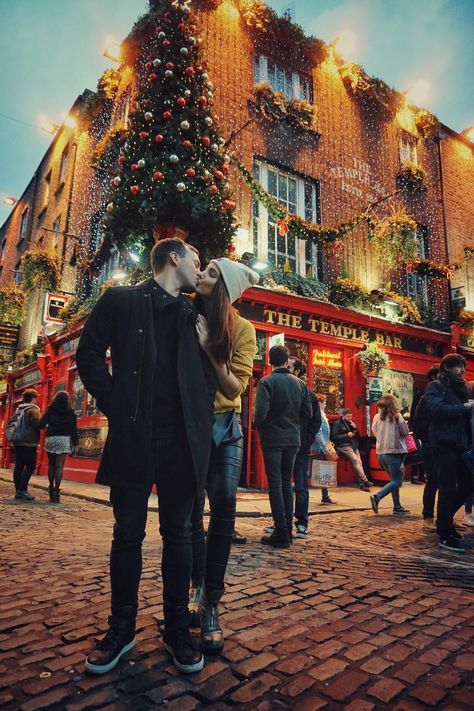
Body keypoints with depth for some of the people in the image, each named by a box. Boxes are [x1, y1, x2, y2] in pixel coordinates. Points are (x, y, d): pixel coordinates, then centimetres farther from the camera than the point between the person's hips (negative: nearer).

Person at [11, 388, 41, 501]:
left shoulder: (18, 410, 14)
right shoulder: (33, 410, -11)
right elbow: (39, 424, -17)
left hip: (18, 442, 8)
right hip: (29, 443, -8)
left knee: (18, 466, 9)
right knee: (30, 466, -5)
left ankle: (18, 491, 12)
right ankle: (22, 490, -11)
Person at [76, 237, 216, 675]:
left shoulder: (196, 316, 14)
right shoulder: (121, 301, 6)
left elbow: (210, 369, 16)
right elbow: (90, 353, 2)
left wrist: (203, 415, 2)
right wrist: (114, 405, -6)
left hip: (181, 441, 3)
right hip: (132, 437, -2)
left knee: (178, 534, 11)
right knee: (128, 534, 9)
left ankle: (178, 628, 26)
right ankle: (122, 628, 28)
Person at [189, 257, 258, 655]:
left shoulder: (241, 328, -3)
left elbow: (235, 387, -10)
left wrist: (208, 348, -18)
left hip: (225, 428, 0)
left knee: (223, 512, 0)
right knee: (191, 511, 5)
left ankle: (211, 604, 14)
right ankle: (198, 589, 27)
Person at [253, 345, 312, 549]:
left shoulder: (266, 382, -11)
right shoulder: (299, 383, 4)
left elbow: (260, 412, -19)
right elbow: (307, 413, 5)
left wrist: (258, 426, 1)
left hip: (272, 439, -5)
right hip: (293, 440, 5)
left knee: (275, 484, 1)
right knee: (286, 483, 14)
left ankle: (281, 534, 3)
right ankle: (287, 530, 20)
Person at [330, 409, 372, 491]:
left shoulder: (351, 423, 23)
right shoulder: (337, 424, 4)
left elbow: (358, 436, 22)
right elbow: (334, 437, -6)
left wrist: (355, 428, 4)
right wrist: (347, 435, -12)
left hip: (354, 445, 6)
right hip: (343, 446, -6)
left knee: (359, 462, -16)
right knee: (355, 460, -26)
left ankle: (362, 484, -20)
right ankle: (364, 480, -30)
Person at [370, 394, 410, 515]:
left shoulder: (377, 417, 3)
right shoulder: (396, 416, -9)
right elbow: (405, 432, -4)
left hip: (381, 453, 6)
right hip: (394, 452, -6)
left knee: (395, 479, 18)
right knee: (397, 481, 0)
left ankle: (397, 506, 17)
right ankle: (377, 497, -17)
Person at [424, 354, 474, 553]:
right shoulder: (435, 387, -3)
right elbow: (438, 410, -20)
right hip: (444, 444, -7)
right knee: (448, 489, -3)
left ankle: (445, 519, 29)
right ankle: (445, 535, 9)